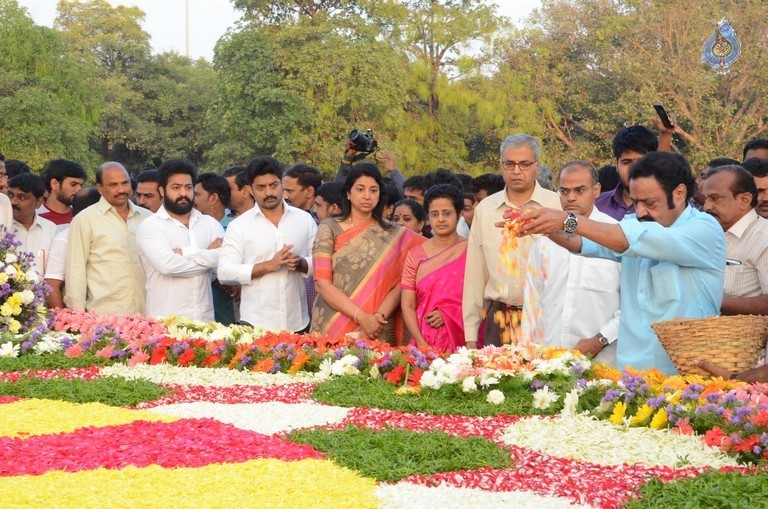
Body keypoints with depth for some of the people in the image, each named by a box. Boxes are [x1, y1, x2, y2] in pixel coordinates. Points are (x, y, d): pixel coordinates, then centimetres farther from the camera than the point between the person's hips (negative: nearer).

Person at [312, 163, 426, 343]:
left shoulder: (394, 234, 7)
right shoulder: (329, 228, 2)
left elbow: (399, 284, 1)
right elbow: (322, 283, -6)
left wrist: (380, 315, -16)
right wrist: (362, 317, -14)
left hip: (377, 332, 1)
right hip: (332, 328, -1)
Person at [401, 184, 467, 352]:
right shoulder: (416, 255, 8)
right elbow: (407, 306, 4)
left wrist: (448, 315, -12)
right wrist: (421, 344, -9)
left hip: (462, 341, -1)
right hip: (425, 342, 1)